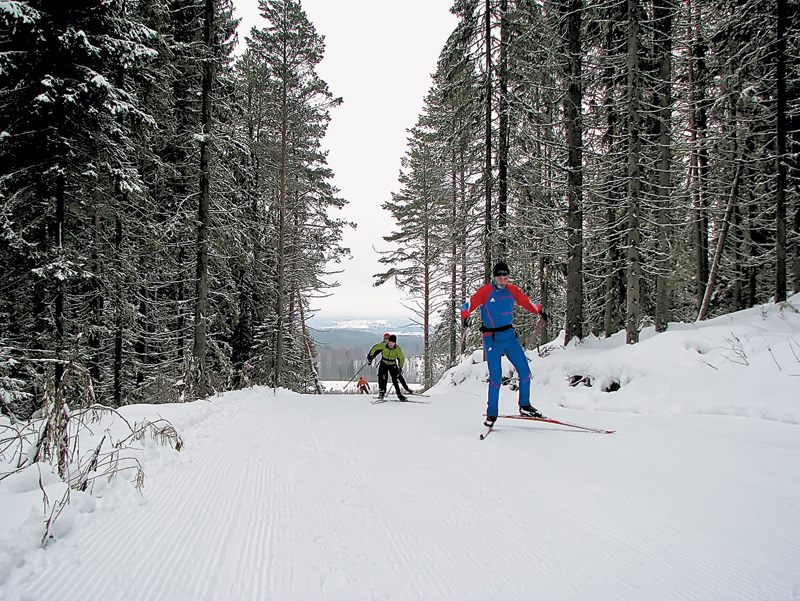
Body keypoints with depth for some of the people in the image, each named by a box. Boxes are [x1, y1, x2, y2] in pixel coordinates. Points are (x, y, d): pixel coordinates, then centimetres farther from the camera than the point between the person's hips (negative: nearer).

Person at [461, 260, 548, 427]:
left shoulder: (512, 290, 5)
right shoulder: (485, 291, -8)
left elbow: (526, 301, 19)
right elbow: (468, 305, -10)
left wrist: (540, 310, 6)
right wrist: (465, 317, -29)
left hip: (510, 336, 5)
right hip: (492, 339, -5)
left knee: (525, 371, 0)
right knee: (496, 377, -8)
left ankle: (525, 406, 18)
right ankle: (491, 413, 6)